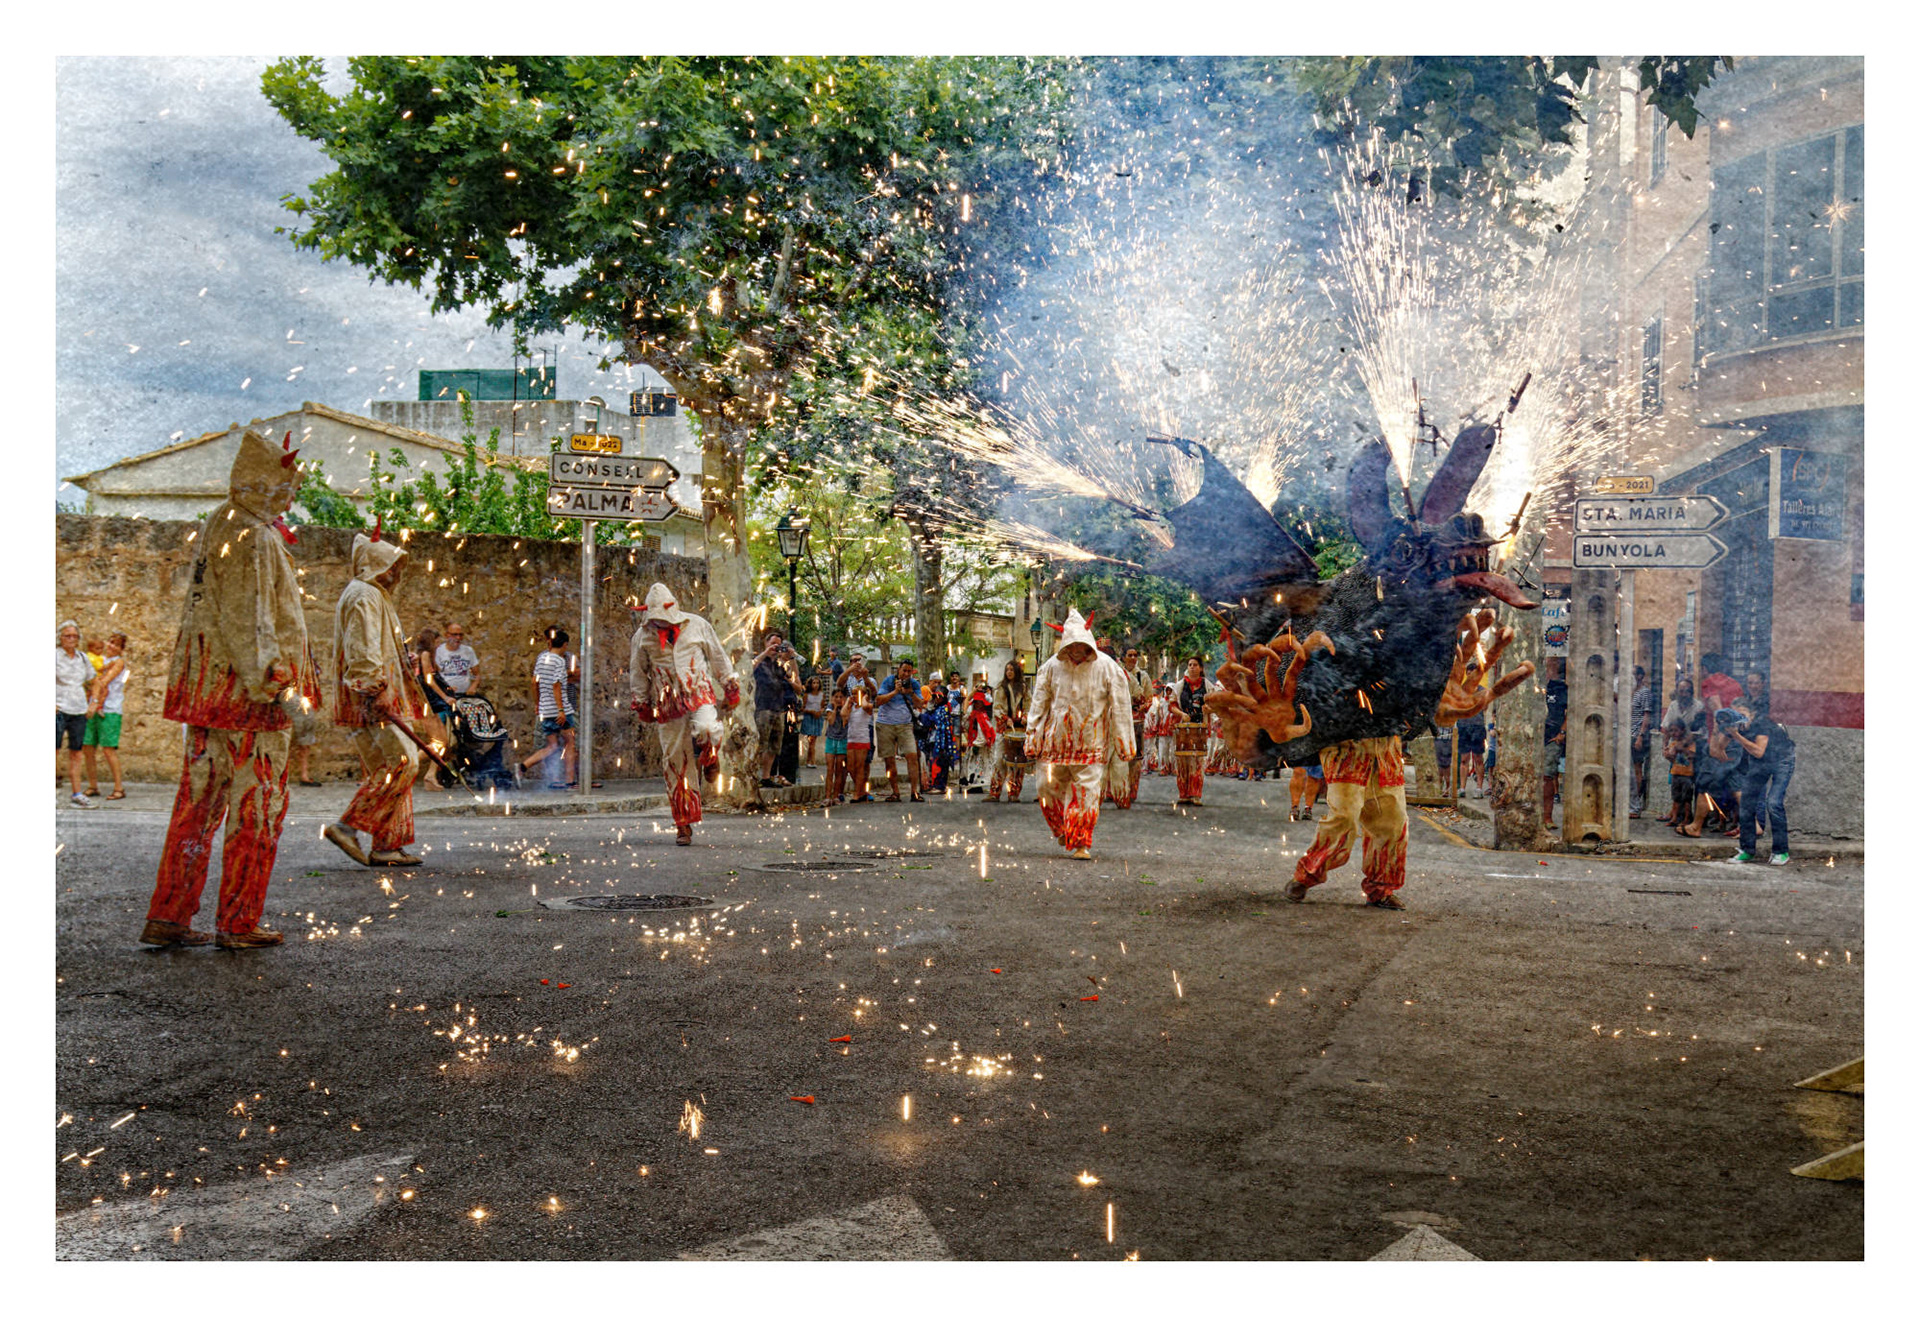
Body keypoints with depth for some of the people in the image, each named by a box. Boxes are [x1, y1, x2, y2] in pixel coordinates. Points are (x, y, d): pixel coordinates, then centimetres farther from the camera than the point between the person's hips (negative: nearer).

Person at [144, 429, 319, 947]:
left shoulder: (217, 526, 16)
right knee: (256, 806, -1)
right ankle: (238, 922, 5)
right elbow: (248, 617, -21)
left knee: (199, 803, 11)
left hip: (209, 687, 9)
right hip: (245, 691, -9)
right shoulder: (254, 537, -14)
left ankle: (167, 917, 14)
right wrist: (264, 680, -24)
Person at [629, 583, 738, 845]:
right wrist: (641, 703, 14)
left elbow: (718, 657, 13)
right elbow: (638, 673, 17)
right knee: (674, 761, -1)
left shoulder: (698, 626, 4)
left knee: (707, 730, -34)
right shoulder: (643, 636, 6)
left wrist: (729, 685, 12)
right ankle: (683, 825, 7)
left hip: (699, 693, -2)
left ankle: (710, 764, 5)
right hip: (667, 703, 2)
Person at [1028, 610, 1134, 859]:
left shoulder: (1106, 667, -5)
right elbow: (1039, 704, 8)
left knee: (1087, 791, -5)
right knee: (1049, 787, 5)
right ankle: (1062, 829, 32)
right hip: (1056, 740, 2)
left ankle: (1082, 843, 7)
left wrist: (1123, 744, -2)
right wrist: (1033, 738, 5)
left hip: (1091, 742, -2)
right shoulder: (1052, 666, 0)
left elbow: (1120, 707, -1)